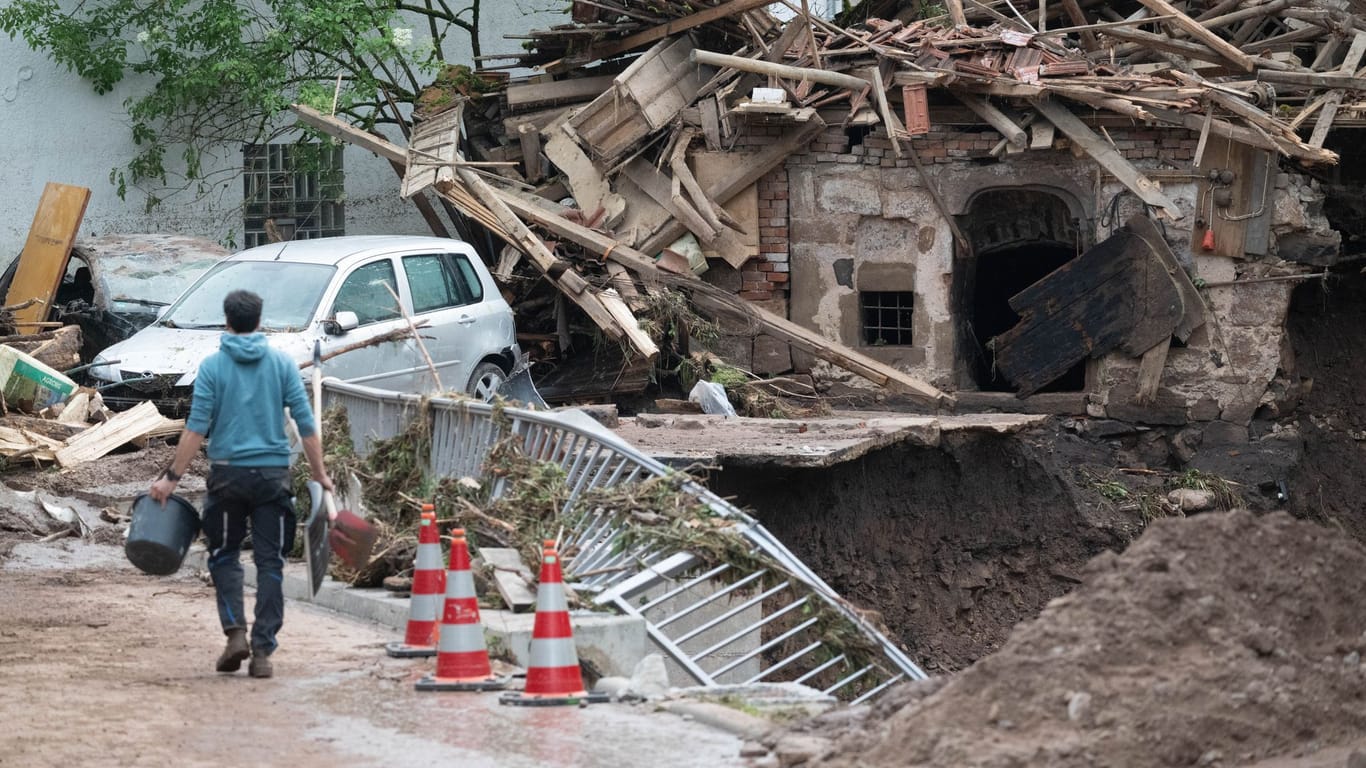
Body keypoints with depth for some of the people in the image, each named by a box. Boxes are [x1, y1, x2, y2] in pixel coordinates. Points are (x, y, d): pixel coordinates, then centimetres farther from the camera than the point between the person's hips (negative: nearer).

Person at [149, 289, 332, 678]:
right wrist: (320, 474, 9)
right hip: (274, 472, 1)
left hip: (228, 472, -1)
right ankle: (262, 650, -1)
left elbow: (196, 428, -6)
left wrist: (172, 477, -2)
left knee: (224, 555, 15)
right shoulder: (282, 364, 3)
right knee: (270, 562, 4)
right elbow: (306, 424, 0)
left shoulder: (213, 366, -2)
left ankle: (236, 631, -2)